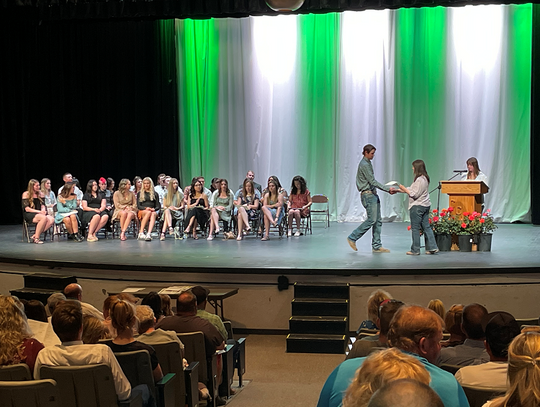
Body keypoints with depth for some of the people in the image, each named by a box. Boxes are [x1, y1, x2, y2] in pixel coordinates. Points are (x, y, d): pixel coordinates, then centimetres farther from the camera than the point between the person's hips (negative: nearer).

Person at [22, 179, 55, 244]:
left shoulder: (39, 193, 15)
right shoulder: (26, 194, -3)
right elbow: (27, 209, -10)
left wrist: (43, 210, -10)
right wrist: (39, 211, -18)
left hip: (39, 214, 6)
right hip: (29, 215, -6)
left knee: (51, 220, -27)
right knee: (44, 218, -37)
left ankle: (35, 235, -21)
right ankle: (36, 238, -26)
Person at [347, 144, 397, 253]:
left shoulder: (368, 163, 17)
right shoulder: (364, 164, -13)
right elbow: (373, 181, -18)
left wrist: (388, 189, 11)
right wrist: (388, 189, -17)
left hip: (373, 194, 10)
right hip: (367, 194, -10)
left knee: (378, 221, 6)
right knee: (372, 220, -11)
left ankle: (376, 246, 8)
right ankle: (352, 238, 1)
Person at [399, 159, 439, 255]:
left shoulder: (420, 180, -18)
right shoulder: (424, 178, 13)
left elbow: (414, 194, -19)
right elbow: (413, 190, 18)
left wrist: (404, 189, -10)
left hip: (417, 207, -10)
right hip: (425, 205, 10)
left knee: (415, 228, -1)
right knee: (426, 227, 10)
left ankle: (415, 250, 5)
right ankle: (432, 247, 10)